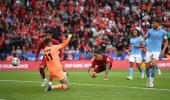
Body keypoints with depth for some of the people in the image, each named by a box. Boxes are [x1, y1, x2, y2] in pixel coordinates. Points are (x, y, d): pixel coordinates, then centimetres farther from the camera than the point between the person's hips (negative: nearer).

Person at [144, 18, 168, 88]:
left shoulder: (163, 32, 2)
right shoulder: (150, 31, 3)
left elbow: (166, 42, 11)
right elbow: (145, 38, 9)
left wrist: (163, 50, 0)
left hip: (157, 51, -1)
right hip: (149, 51, 2)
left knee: (154, 65, -20)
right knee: (147, 67, -2)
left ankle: (151, 81, -10)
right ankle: (148, 79, 23)